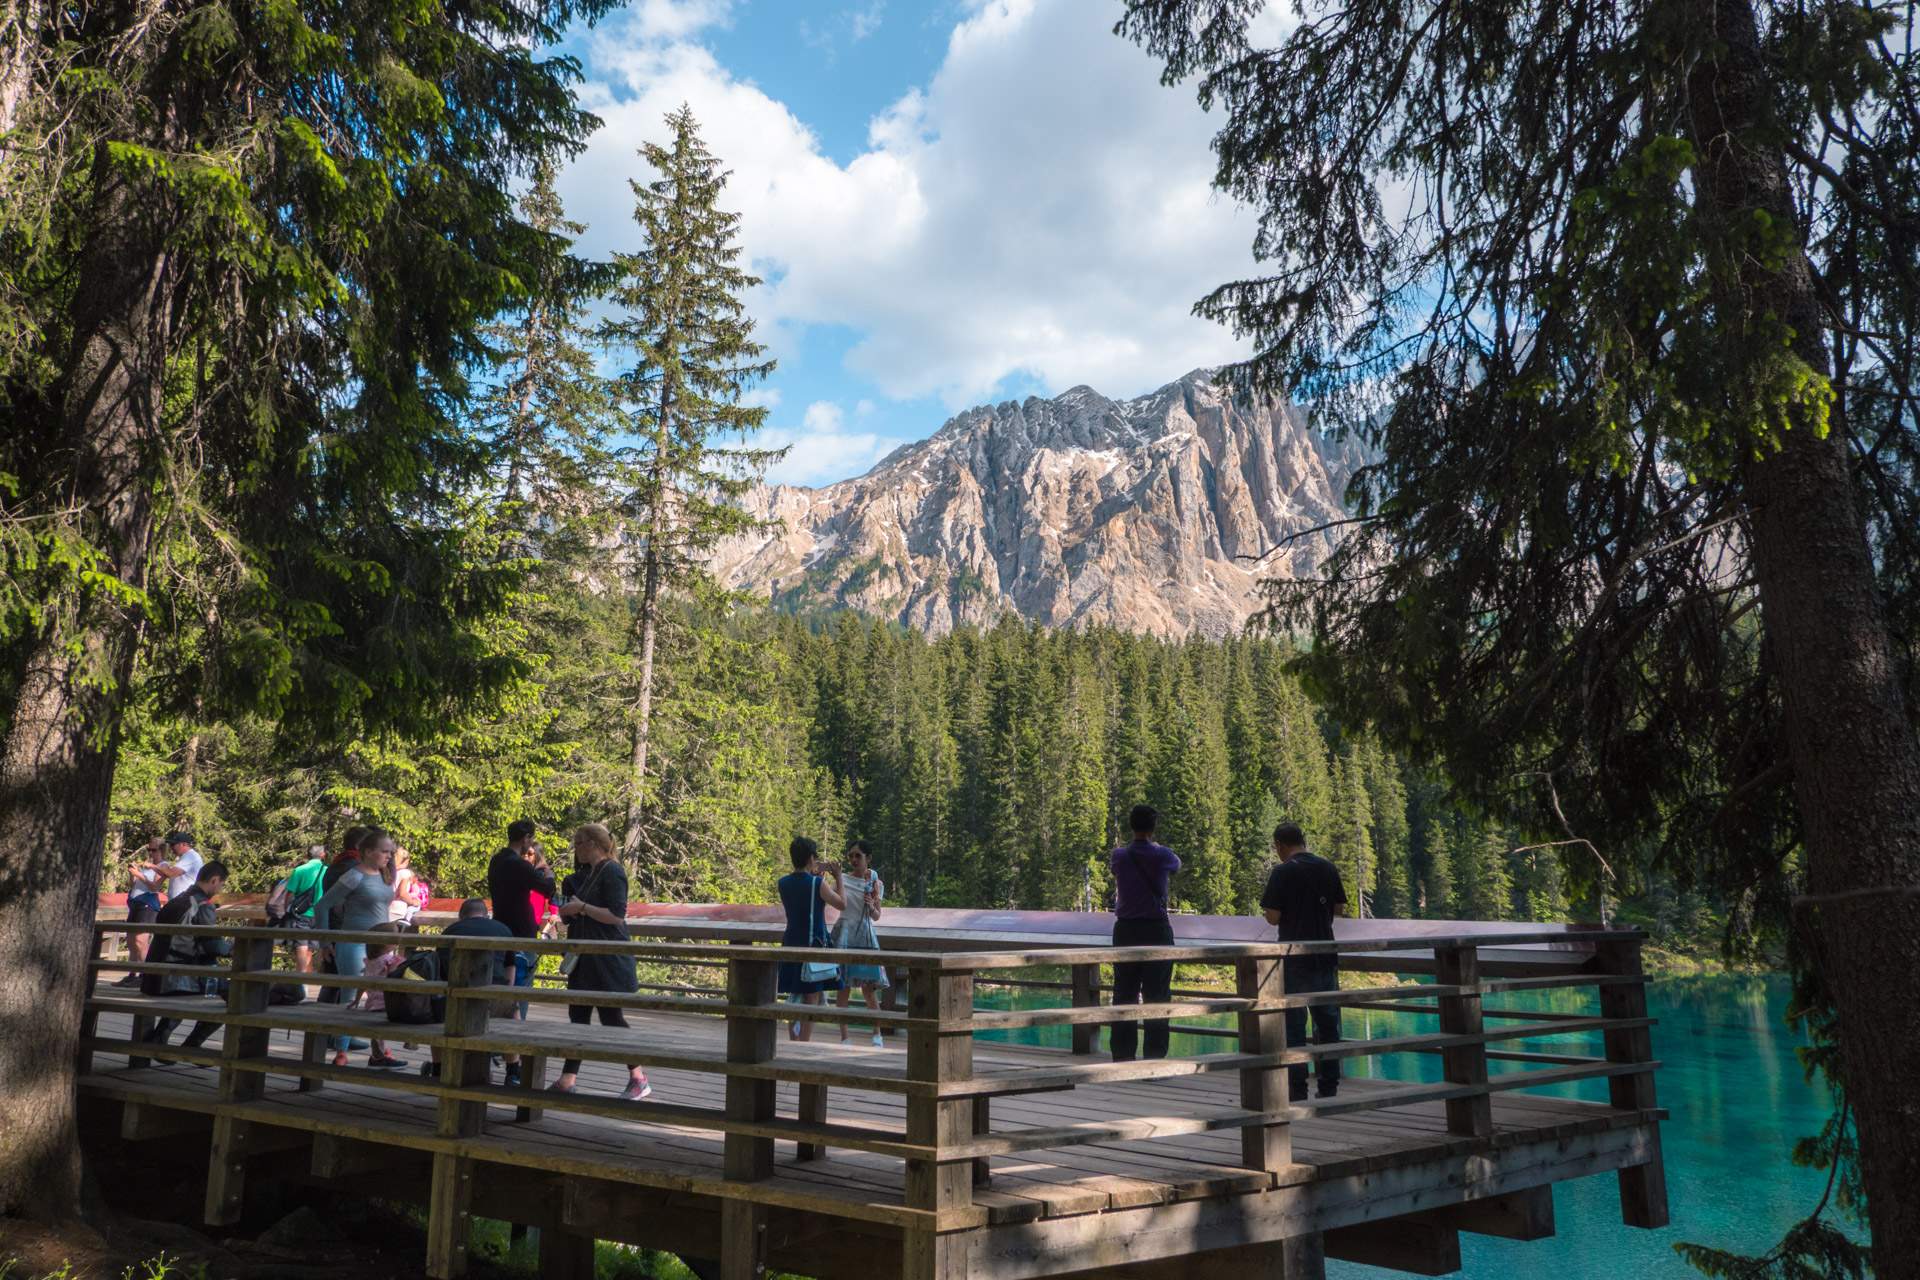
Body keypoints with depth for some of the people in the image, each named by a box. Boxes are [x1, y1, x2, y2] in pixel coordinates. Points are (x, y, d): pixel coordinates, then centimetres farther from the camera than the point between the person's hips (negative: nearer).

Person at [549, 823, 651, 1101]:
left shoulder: (612, 872, -12)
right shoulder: (586, 874, 16)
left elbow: (616, 915, -19)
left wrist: (581, 907, -17)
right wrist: (568, 912, 6)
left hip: (607, 960, -9)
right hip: (585, 959, 9)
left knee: (611, 1017, -6)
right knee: (578, 1015, 8)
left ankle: (639, 1079, 3)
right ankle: (568, 1079, 13)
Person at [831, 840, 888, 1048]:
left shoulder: (876, 883, 6)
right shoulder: (842, 879, 1)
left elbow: (876, 917, 9)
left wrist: (872, 906, -12)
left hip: (865, 935, 1)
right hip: (844, 933, -1)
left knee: (869, 987, 0)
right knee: (844, 986, -1)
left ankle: (877, 1034, 16)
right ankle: (844, 1037, 7)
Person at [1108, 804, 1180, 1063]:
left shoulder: (1119, 856, 0)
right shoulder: (1162, 855, -5)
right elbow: (1177, 864, 18)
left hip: (1126, 929, 3)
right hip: (1157, 929, -3)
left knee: (1124, 994, 6)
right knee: (1156, 997, 0)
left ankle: (1122, 1056, 7)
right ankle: (1154, 1058, -1)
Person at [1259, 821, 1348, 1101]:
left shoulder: (1283, 872, -11)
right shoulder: (1328, 868, 4)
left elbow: (1273, 917, -14)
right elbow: (1340, 908, 10)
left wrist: (1266, 907, 7)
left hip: (1295, 958, -5)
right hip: (1325, 955, 5)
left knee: (1294, 1021, 3)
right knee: (1328, 1019, 12)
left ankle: (1297, 1088, 5)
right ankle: (1329, 1085, 16)